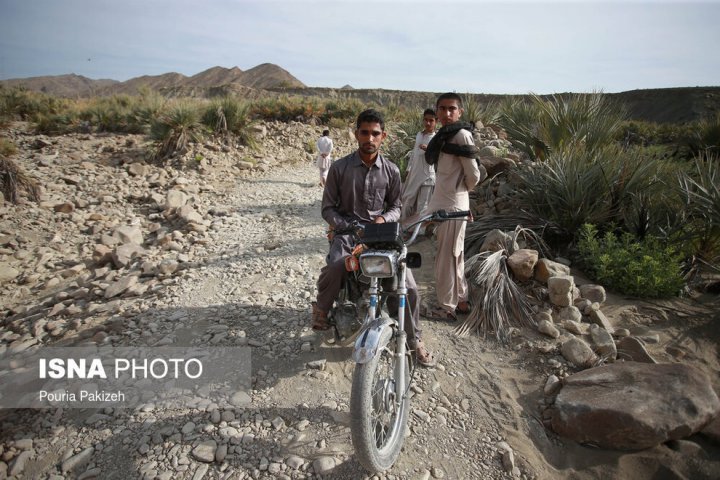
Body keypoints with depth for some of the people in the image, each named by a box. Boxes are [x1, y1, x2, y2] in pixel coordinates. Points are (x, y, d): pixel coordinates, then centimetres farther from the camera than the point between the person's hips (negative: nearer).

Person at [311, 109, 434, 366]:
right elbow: (328, 208, 1)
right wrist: (346, 228, -15)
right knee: (334, 267, -34)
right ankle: (321, 308, 0)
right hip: (346, 230, -1)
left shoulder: (391, 171, 4)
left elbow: (395, 207, 13)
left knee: (409, 286, -12)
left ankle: (413, 338, 12)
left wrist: (383, 219, -10)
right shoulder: (340, 168, -2)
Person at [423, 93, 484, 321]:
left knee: (446, 257, 0)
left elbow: (473, 175, -13)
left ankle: (447, 307, 13)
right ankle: (460, 300, 30)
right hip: (443, 203, 9)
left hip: (452, 205, -9)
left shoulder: (461, 134, -14)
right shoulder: (443, 135, 13)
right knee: (454, 255, 17)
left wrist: (461, 190, 4)